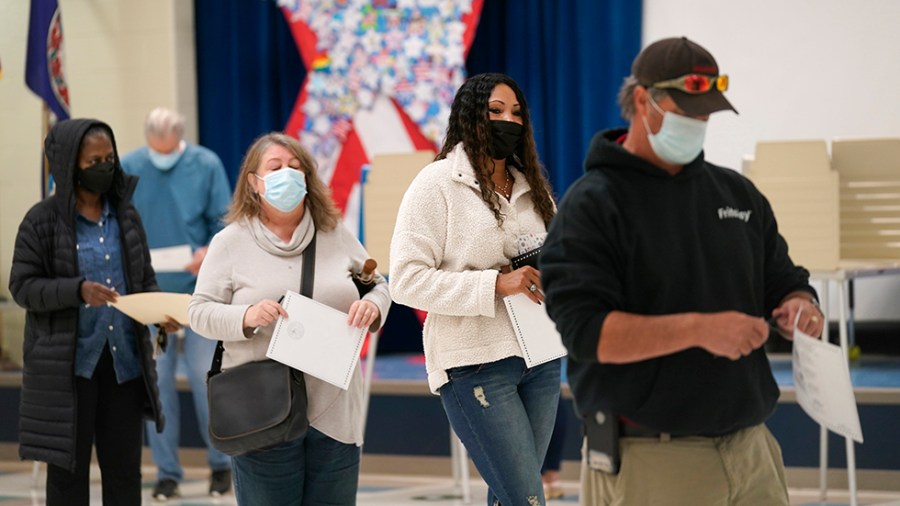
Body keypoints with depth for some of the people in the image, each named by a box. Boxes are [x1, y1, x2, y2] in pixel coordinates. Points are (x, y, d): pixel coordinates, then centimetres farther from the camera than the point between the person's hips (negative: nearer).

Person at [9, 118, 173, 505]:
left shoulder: (126, 215, 8)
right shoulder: (43, 220, -4)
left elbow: (146, 279, 14)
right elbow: (22, 286, -6)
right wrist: (77, 291, -21)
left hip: (125, 361, 4)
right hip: (67, 367, -4)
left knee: (124, 471, 8)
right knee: (67, 472, 4)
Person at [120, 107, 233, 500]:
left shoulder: (206, 166, -2)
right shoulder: (127, 169, 1)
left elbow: (225, 221, -1)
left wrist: (210, 250, -21)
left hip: (198, 290, -1)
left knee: (205, 376, -1)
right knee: (157, 381, 3)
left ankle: (220, 463, 15)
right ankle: (166, 472, 12)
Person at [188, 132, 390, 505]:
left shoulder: (336, 235, 9)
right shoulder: (231, 241, 1)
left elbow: (377, 285, 17)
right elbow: (200, 311, -1)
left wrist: (372, 306, -7)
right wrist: (246, 317, -20)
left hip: (333, 412, 3)